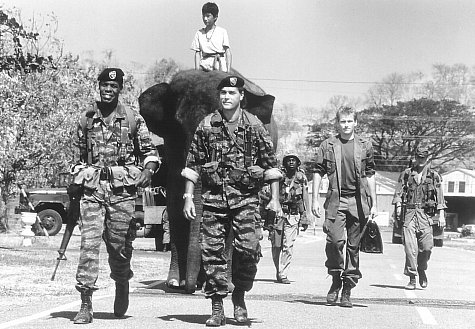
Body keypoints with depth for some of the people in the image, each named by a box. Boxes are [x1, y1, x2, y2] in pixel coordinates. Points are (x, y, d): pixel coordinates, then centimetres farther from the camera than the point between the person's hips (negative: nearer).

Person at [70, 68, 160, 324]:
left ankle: (122, 287, 34)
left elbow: (150, 152, 8)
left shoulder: (133, 119, 5)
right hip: (92, 189, 1)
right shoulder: (86, 119, 11)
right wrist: (78, 179, 14)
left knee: (119, 245, 5)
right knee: (89, 244, -9)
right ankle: (85, 305, -8)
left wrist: (147, 171, -11)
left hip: (122, 189, -1)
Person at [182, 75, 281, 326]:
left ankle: (239, 295, 14)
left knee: (248, 248, -10)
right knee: (212, 251, -1)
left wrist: (274, 199, 0)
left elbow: (270, 164, 5)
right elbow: (193, 164, 8)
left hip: (245, 197, -1)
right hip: (213, 196, 1)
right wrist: (188, 198, 2)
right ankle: (217, 307, 7)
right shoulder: (206, 126, 5)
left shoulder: (255, 127, 3)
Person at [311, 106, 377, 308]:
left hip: (358, 201, 1)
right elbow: (318, 172, 8)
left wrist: (373, 203, 9)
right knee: (335, 240, -17)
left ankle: (347, 291, 11)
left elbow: (370, 176, 13)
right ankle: (335, 279, 6)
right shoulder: (327, 146, 6)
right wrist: (315, 199, 0)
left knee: (353, 246, 3)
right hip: (336, 200, -1)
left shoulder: (365, 146, 10)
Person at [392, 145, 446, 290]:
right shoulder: (406, 174, 12)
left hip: (426, 214, 0)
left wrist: (441, 215, 0)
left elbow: (440, 197, 8)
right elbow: (399, 192, 10)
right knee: (410, 246, -8)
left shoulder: (434, 176, 11)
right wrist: (398, 206, -5)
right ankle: (412, 279, -3)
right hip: (409, 213, 0)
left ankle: (421, 269, 22)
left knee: (426, 246, -7)